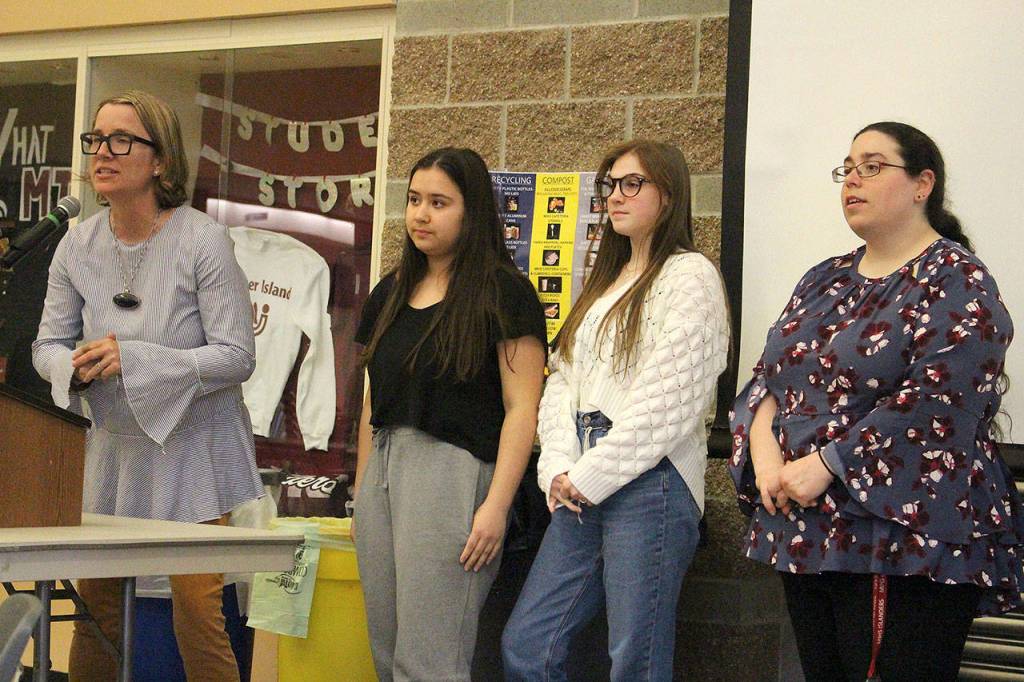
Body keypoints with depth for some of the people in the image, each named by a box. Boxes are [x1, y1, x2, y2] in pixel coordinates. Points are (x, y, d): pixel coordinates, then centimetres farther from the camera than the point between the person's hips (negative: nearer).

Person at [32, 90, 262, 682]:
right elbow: (48, 344, 7)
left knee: (198, 612, -5)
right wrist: (76, 366, -17)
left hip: (193, 450, -5)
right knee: (95, 604, 9)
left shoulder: (204, 241, -15)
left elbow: (237, 357, -16)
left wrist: (133, 360, -25)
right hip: (115, 450, 5)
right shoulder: (78, 246, 0)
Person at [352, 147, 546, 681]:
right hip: (383, 471, 7)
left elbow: (521, 407, -11)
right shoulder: (392, 292, 17)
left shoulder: (502, 292, -5)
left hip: (453, 472, -7)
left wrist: (497, 505, -18)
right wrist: (361, 491, 18)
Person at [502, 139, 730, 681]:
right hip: (582, 489, 8)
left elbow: (668, 402, -13)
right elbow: (562, 380, 15)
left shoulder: (689, 276, -3)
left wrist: (590, 479, -11)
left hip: (648, 484, -8)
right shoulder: (604, 282, 21)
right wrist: (559, 470, -2)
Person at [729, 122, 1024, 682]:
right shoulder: (825, 280, 17)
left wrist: (826, 464, -19)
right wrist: (764, 449, -6)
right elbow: (768, 375, 15)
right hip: (805, 533, 7)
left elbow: (938, 400, -18)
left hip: (905, 540, -7)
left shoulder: (955, 280, -6)